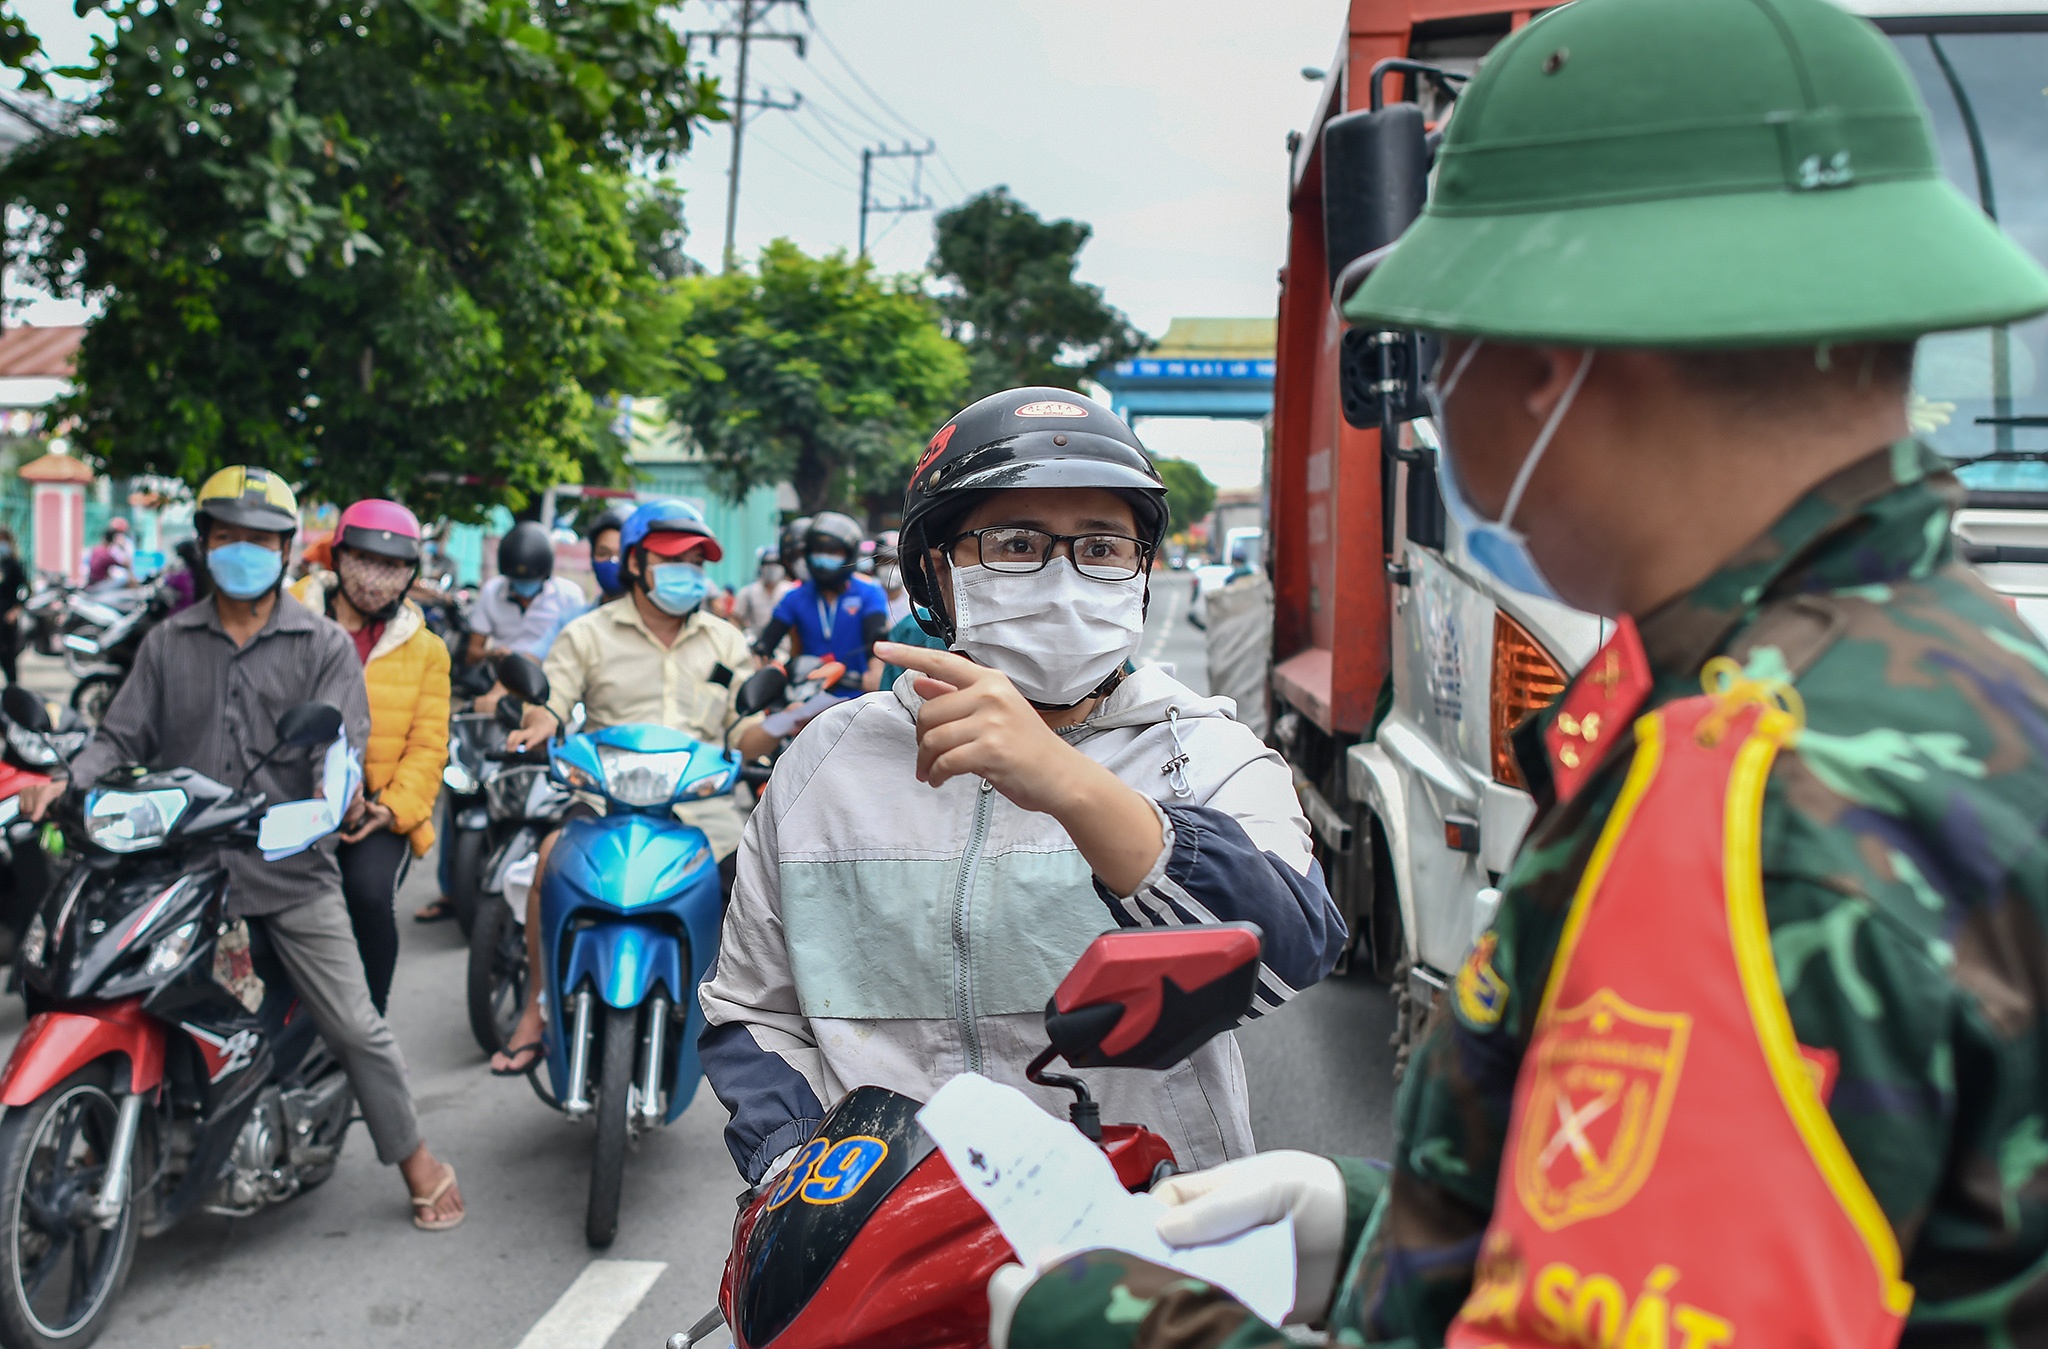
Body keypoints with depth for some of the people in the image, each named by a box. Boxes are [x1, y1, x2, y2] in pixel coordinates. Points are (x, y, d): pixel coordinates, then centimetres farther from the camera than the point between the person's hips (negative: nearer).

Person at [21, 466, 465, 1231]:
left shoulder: (324, 644, 5)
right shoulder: (168, 644, 13)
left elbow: (339, 737, -7)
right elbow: (124, 737, 9)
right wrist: (66, 781, -10)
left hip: (292, 872, -2)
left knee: (354, 1026, -2)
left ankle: (419, 1164, 12)